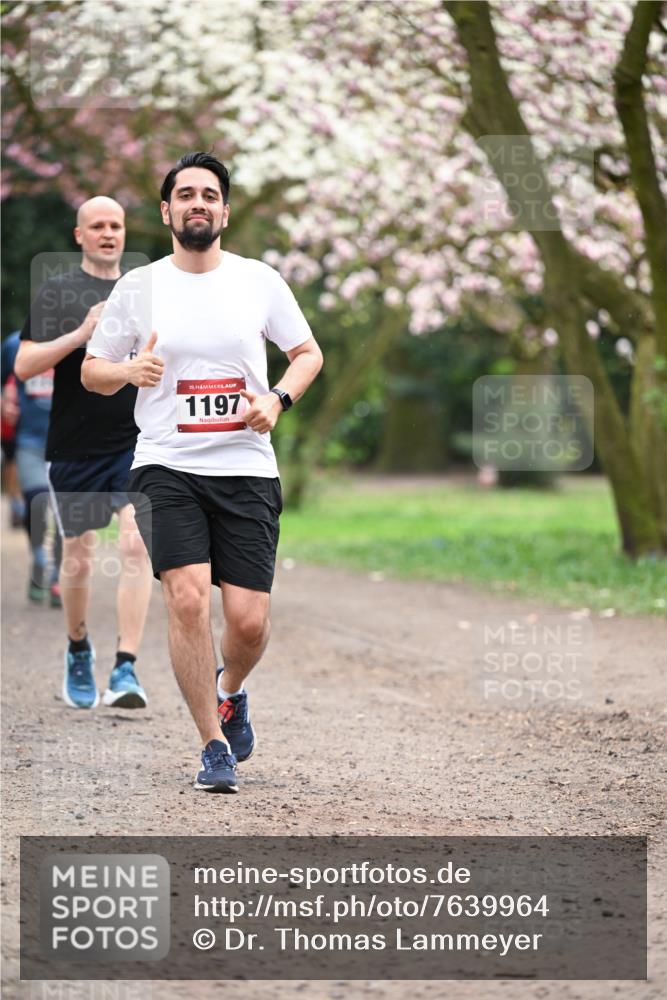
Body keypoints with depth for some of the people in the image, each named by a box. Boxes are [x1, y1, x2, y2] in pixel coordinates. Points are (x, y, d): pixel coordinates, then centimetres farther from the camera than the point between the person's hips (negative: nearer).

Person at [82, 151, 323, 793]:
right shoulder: (138, 287, 4)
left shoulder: (259, 280, 6)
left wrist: (278, 399, -4)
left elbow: (308, 352, 16)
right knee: (187, 597, -19)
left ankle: (231, 692, 32)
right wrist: (129, 370, -11)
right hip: (166, 468, -1)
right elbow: (91, 371, 11)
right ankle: (214, 746, -5)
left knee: (248, 621, -5)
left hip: (247, 470, 1)